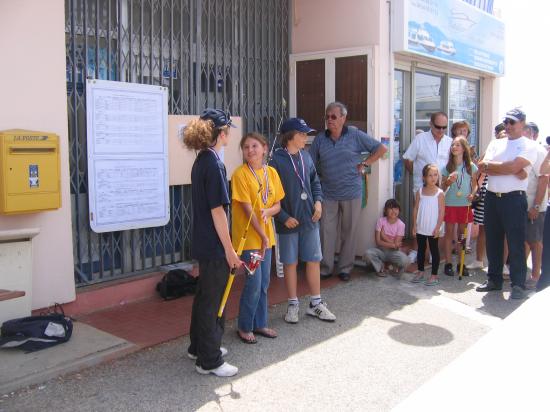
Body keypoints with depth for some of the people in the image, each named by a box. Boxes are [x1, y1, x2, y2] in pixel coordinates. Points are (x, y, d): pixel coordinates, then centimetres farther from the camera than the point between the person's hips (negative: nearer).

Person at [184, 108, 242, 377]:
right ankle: (209, 361, 12)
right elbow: (217, 210, -21)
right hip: (214, 246, -9)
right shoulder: (214, 164, -20)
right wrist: (229, 249, -17)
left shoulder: (201, 161, 9)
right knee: (213, 301, 1)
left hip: (203, 243, 9)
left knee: (204, 296, 20)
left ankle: (199, 347, 35)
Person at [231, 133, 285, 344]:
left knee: (264, 283, 13)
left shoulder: (271, 172, 5)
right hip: (248, 235, -6)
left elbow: (277, 205, 8)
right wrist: (262, 235, -16)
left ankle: (260, 323, 27)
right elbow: (247, 208, -15)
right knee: (254, 282, -5)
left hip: (266, 235, 6)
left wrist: (268, 212, -15)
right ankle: (244, 327, 13)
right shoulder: (240, 174, -13)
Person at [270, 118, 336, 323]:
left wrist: (318, 201, 1)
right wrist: (284, 217, -15)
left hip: (309, 218, 5)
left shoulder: (306, 156, 5)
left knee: (314, 260, 10)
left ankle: (315, 303, 23)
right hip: (288, 220, -5)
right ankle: (293, 304, 23)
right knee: (290, 263, 8)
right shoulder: (276, 159, -13)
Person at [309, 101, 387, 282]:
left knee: (349, 232, 7)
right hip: (328, 194, 1)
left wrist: (364, 164, -3)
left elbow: (381, 148, 2)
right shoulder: (320, 139, 3)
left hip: (351, 193, -1)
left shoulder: (355, 135, -2)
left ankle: (345, 268, 20)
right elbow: (309, 164, 6)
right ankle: (325, 268, 15)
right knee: (327, 232, 3)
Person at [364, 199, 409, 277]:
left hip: (393, 252, -1)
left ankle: (395, 266, 6)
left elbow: (396, 245, -14)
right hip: (381, 250, 1)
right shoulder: (381, 221, -9)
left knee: (405, 260, -32)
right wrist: (393, 245, -19)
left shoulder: (401, 224, -11)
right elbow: (378, 241, -12)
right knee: (368, 253, -30)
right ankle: (381, 268, 0)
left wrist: (384, 235, -15)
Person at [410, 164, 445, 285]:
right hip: (421, 228, 4)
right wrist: (414, 225, 1)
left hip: (433, 229, -4)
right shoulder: (419, 192, 3)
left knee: (434, 250, 4)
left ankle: (434, 276, 9)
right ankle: (420, 272, 26)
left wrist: (438, 227, -13)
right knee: (421, 250, 14)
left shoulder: (439, 193, -7)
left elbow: (441, 212, -8)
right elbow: (416, 209, 5)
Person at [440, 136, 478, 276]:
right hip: (450, 204, 0)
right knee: (449, 233, 3)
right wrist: (448, 181, -16)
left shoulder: (471, 166, 0)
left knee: (462, 234, 9)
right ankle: (448, 264, 9)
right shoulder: (447, 167, 0)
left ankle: (461, 264, 18)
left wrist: (472, 194, -12)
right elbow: (442, 187, 4)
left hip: (465, 204, 0)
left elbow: (475, 184, 7)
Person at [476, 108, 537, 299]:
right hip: (492, 197, 5)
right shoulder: (495, 144, 14)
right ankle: (494, 280, 23)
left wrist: (489, 165, -5)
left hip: (514, 199, -5)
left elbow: (514, 166, -17)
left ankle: (518, 284, 7)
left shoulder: (528, 146, -1)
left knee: (516, 242, -2)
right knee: (492, 241, 11)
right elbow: (483, 167, -2)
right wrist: (512, 171, -10)